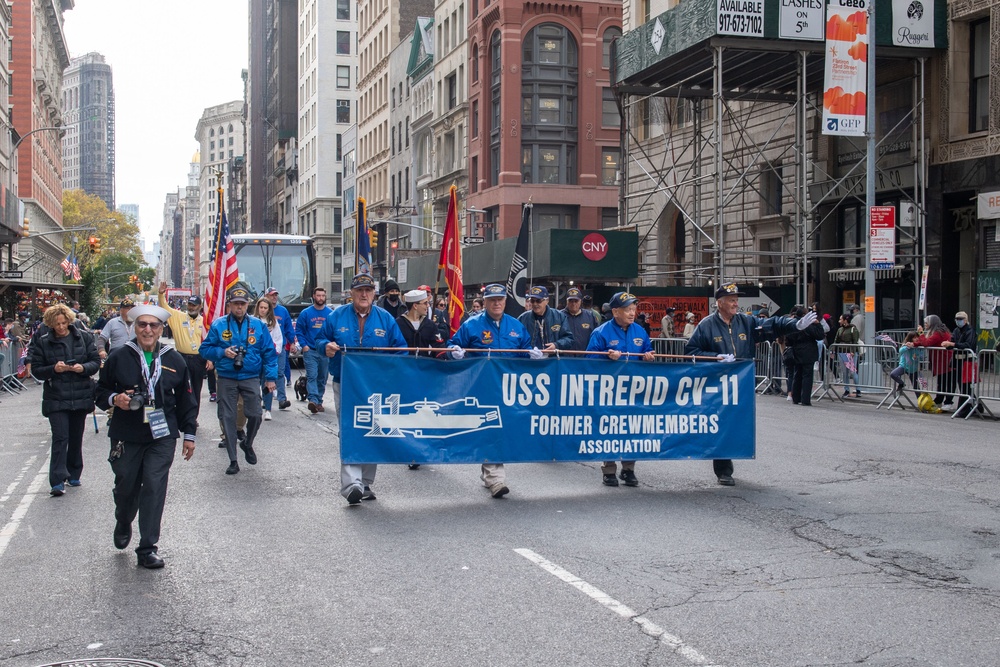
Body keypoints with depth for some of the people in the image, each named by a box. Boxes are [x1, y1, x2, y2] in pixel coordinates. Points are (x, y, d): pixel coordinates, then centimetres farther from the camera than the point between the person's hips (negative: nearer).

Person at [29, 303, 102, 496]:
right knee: (60, 437, -11)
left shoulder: (84, 337, 2)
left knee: (76, 438, 12)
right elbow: (36, 370, 0)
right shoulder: (43, 341, 0)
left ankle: (73, 474, 27)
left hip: (81, 396, 2)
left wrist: (83, 368, -17)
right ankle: (58, 481, -12)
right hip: (56, 398, -2)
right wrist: (54, 369, -18)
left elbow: (96, 361, 3)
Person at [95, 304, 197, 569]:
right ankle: (123, 526, 43)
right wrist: (115, 399, -15)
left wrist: (189, 434, 10)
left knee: (155, 488, -7)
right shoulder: (119, 357, -1)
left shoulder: (174, 360, 4)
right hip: (126, 436, 0)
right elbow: (101, 391, 7)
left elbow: (186, 400, 10)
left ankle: (147, 548, 0)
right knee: (126, 486, 11)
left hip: (162, 437, 0)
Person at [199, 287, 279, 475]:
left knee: (255, 415, -5)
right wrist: (222, 352, -14)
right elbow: (205, 349, 4)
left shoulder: (258, 325, 3)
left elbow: (269, 352, 4)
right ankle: (233, 461, 11)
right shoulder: (218, 325, 1)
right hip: (226, 379, 0)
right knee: (227, 418, 2)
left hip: (251, 378, 0)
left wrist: (271, 377, -2)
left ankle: (248, 444, 27)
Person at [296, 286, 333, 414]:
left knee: (322, 378, 9)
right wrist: (304, 345, -6)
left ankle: (319, 401, 20)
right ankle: (313, 400, -25)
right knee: (312, 376, -14)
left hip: (326, 351, 2)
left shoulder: (331, 314, 3)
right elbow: (299, 330, 4)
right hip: (310, 351, -2)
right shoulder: (306, 313, 1)